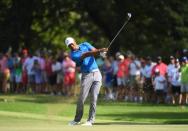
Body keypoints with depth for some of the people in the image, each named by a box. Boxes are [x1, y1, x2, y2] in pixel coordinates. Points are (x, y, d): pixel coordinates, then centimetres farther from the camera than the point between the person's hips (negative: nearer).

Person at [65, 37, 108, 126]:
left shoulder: (85, 45, 10)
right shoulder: (73, 54, -5)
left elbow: (95, 51, -1)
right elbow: (85, 55, -19)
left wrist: (100, 51, -27)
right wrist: (100, 51, -30)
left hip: (96, 73, 2)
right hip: (86, 76, -2)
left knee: (94, 98, -5)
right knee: (81, 99, -7)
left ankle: (90, 121, -2)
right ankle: (77, 119, 9)